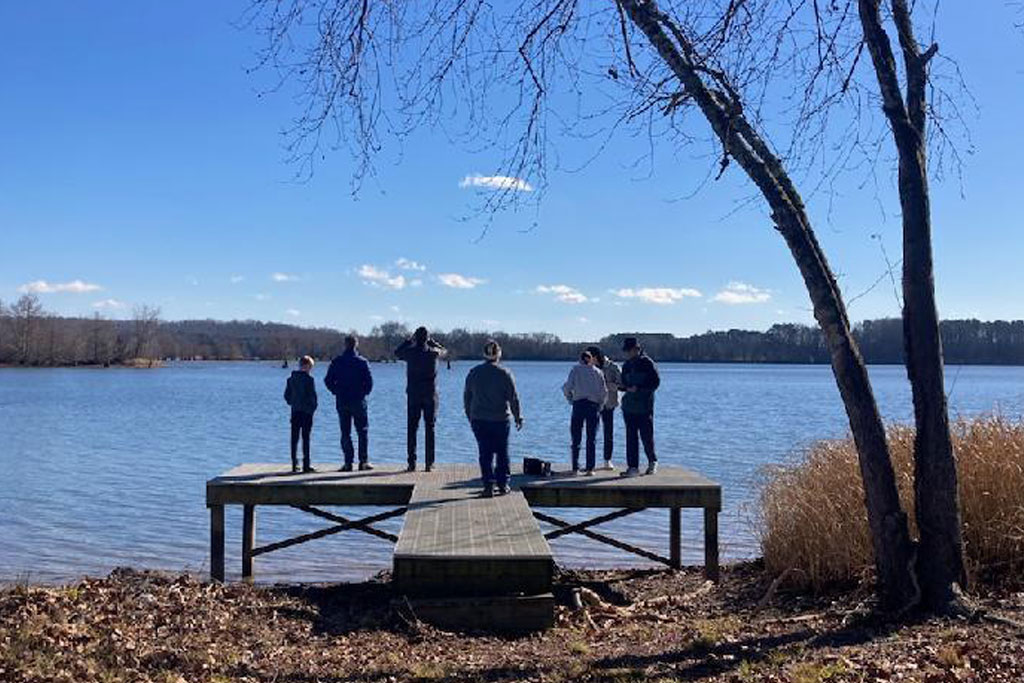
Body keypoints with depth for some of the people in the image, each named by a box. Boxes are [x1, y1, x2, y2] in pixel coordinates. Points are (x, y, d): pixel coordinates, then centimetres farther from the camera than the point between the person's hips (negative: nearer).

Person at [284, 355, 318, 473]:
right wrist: (313, 407, 4)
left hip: (295, 411, 5)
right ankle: (306, 465, -2)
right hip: (306, 412, -5)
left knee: (294, 438, 8)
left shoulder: (290, 379, 6)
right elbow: (313, 396, -11)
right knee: (306, 438, -1)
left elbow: (286, 395, 9)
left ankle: (294, 464, 8)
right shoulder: (309, 379, -11)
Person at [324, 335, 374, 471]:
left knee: (345, 433, 7)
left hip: (341, 402, 2)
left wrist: (336, 392, 12)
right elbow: (369, 381, -9)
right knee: (362, 431, 7)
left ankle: (348, 462, 4)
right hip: (358, 401, -2)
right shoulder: (362, 362, -6)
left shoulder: (336, 361, 1)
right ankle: (363, 461, 2)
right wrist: (365, 393, 7)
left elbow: (328, 380, 1)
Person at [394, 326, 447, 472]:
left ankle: (412, 463, 2)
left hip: (413, 396, 0)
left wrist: (410, 339, 17)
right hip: (430, 395, 0)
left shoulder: (410, 352, -5)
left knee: (412, 429, 5)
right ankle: (429, 463, 3)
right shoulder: (433, 352, -5)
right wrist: (431, 341, 17)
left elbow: (397, 352, 17)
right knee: (430, 429, 4)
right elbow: (444, 352, 18)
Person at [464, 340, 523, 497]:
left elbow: (467, 398, 10)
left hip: (478, 420, 2)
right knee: (502, 452, 11)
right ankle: (503, 484, 15)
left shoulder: (473, 373, 3)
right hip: (500, 419, -2)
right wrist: (518, 418, 6)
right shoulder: (504, 374, -6)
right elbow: (513, 398, -4)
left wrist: (470, 418, 20)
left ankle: (488, 485, -2)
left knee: (485, 453, 4)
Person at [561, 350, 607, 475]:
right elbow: (604, 392, 6)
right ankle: (590, 469, 1)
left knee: (576, 438, 6)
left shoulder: (575, 369, 3)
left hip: (579, 404, -1)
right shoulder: (598, 372, 9)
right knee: (591, 439, 5)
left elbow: (568, 386, -6)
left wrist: (570, 399, 10)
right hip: (593, 406, 1)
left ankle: (575, 468, 3)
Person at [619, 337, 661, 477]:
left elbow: (655, 382, -9)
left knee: (647, 436, -1)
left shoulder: (647, 363, -5)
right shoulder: (626, 365, 15)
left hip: (644, 406, -6)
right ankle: (633, 467, 5)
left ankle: (652, 462, 22)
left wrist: (638, 388, -15)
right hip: (629, 406, 6)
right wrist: (621, 387, 0)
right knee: (631, 437, 2)